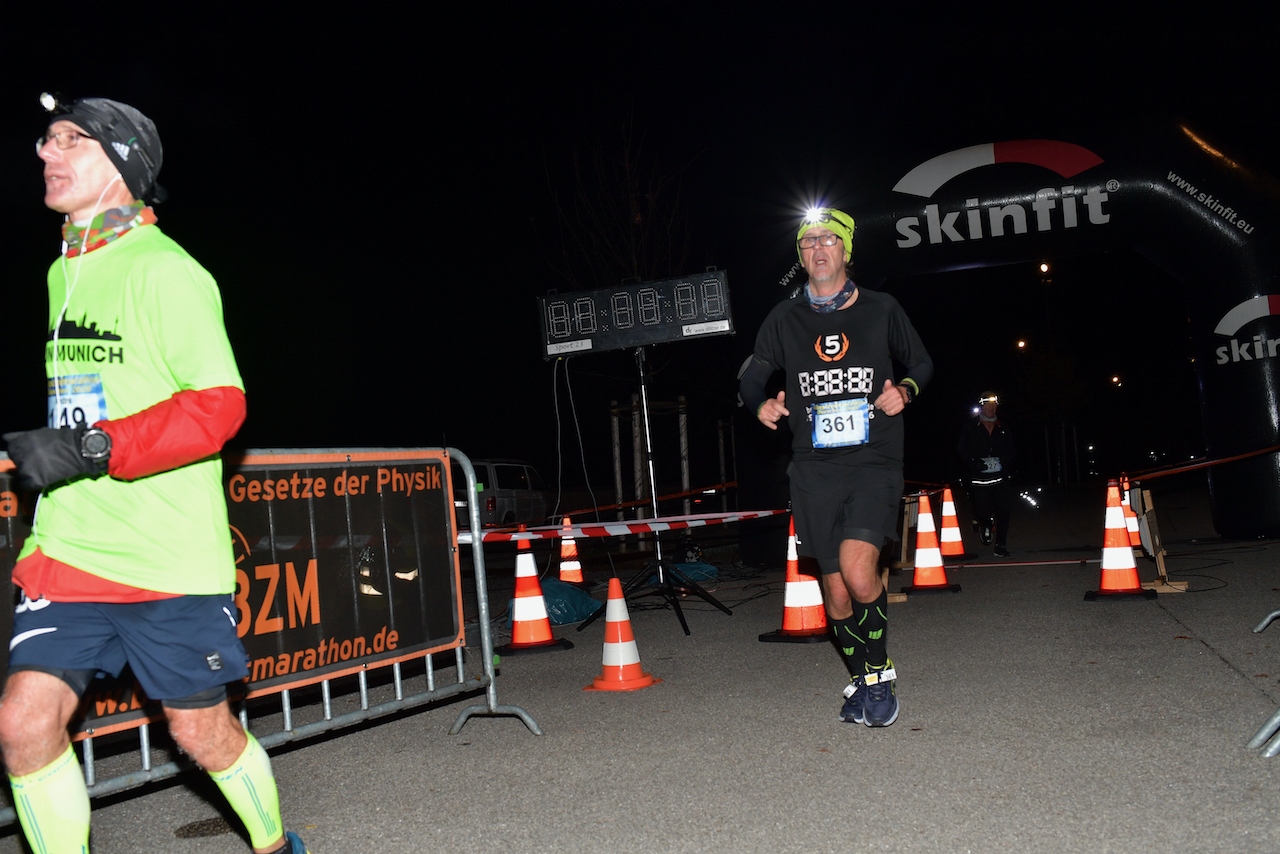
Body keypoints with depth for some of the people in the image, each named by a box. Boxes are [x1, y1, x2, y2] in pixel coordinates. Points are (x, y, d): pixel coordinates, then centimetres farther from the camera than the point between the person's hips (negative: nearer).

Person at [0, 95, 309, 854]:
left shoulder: (162, 270, -10)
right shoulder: (63, 272, 15)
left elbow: (219, 403, -19)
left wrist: (94, 450, -24)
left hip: (170, 556, -6)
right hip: (69, 548, 7)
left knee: (202, 731, 6)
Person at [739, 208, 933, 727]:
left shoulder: (882, 310, 6)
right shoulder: (785, 318, 8)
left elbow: (922, 363, 18)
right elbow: (751, 377, 14)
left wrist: (905, 390, -3)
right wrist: (762, 405, -8)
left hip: (875, 461, -2)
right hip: (815, 468, 2)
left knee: (858, 572, -22)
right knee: (836, 592, 4)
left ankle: (881, 674, 1)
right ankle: (859, 682, 27)